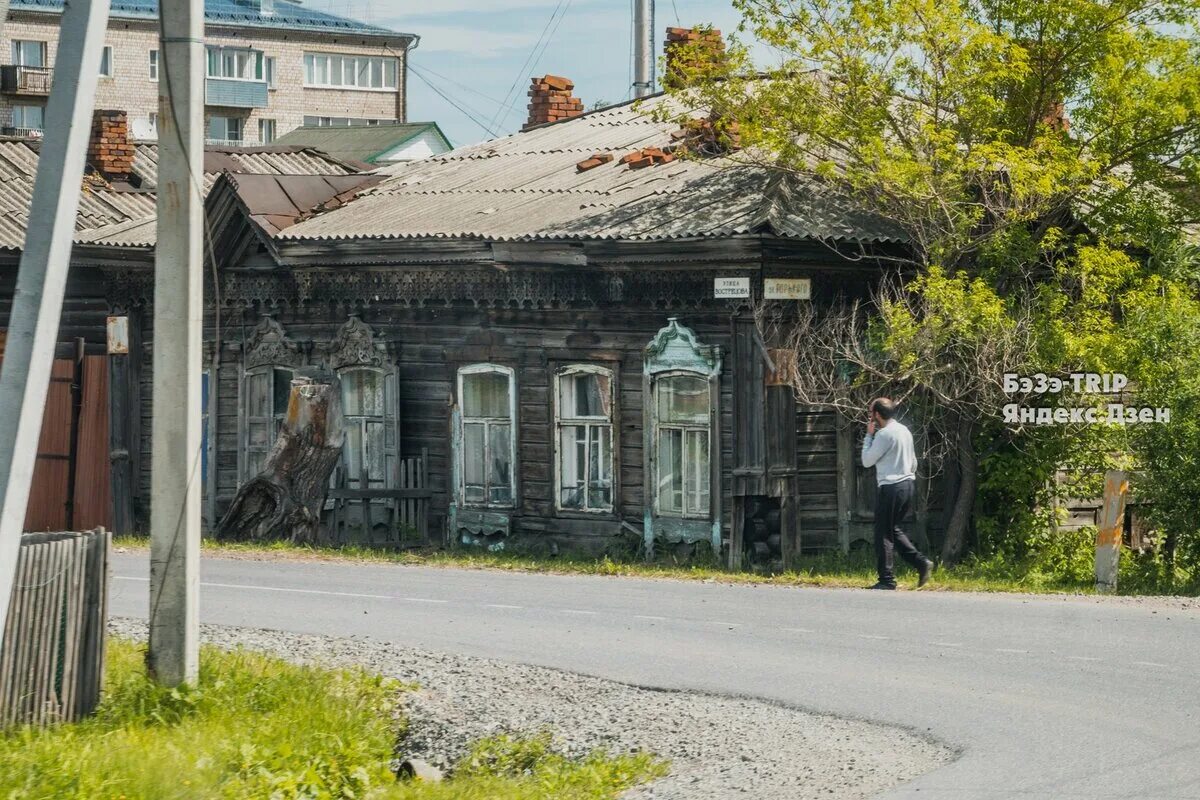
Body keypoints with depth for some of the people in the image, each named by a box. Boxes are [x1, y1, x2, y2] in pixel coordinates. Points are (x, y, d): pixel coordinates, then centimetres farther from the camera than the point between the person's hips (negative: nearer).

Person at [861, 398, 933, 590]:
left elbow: (867, 461, -8)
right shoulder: (904, 431, 13)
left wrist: (869, 435, -1)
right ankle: (921, 563, 5)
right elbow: (913, 462, 18)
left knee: (883, 534, -1)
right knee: (893, 530, 18)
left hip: (890, 487, -9)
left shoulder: (884, 434, -14)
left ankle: (887, 580, -2)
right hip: (908, 484, 9)